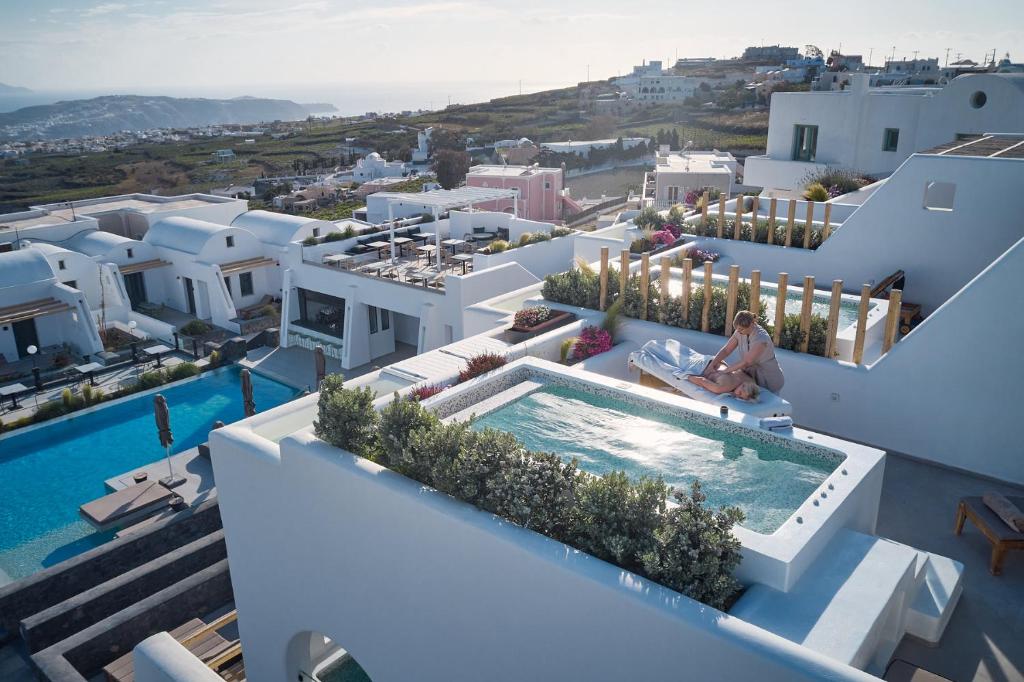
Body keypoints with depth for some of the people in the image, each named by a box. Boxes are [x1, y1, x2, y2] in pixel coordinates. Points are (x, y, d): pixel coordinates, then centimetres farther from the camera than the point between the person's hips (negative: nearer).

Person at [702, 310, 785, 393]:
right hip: (753, 377, 6)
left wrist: (723, 371, -25)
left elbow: (746, 362, -29)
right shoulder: (740, 333, -9)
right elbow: (726, 350, -3)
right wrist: (711, 365, -14)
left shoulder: (761, 338, -29)